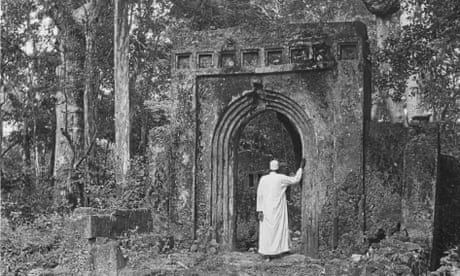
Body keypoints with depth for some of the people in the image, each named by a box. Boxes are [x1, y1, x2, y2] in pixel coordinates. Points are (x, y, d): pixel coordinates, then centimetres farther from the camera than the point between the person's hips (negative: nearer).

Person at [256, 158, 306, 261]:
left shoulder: (263, 179, -2)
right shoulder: (281, 178, -8)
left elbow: (259, 195, -6)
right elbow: (296, 180, 2)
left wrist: (259, 210, -5)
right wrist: (301, 167, 11)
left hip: (266, 209, 2)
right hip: (278, 209, -2)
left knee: (266, 231, 5)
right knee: (277, 230, 10)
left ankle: (266, 254, 4)